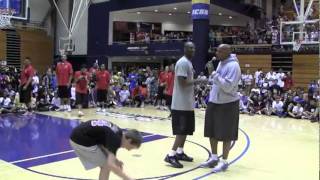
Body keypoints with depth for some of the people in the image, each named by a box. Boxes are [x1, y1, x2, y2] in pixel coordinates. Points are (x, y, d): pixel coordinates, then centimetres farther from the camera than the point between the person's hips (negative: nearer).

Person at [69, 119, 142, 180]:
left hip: (81, 137, 9)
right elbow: (111, 165, -28)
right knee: (106, 166, -4)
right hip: (81, 140, -9)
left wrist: (115, 160, 7)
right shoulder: (115, 138, -21)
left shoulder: (117, 132, 5)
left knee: (105, 165, 14)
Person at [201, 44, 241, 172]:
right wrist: (212, 75, 7)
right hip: (214, 102, 9)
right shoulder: (221, 63, 11)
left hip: (227, 104, -9)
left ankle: (224, 161, 14)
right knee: (212, 131, 13)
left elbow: (228, 86, -25)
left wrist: (216, 76, -23)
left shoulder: (233, 66, -17)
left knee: (225, 134, 2)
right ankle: (214, 158, 27)